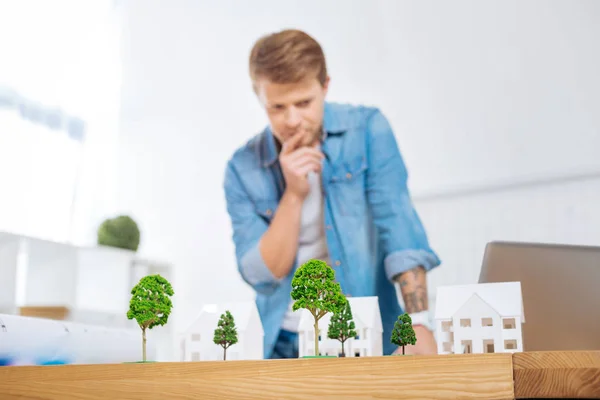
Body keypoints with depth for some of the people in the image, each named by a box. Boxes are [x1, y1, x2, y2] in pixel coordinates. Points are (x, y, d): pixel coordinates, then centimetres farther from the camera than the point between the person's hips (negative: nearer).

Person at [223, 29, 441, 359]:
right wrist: (294, 195, -14)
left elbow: (400, 231, -11)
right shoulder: (244, 169, -1)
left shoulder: (367, 130, -4)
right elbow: (263, 274, -3)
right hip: (285, 345, 1)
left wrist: (419, 323, -21)